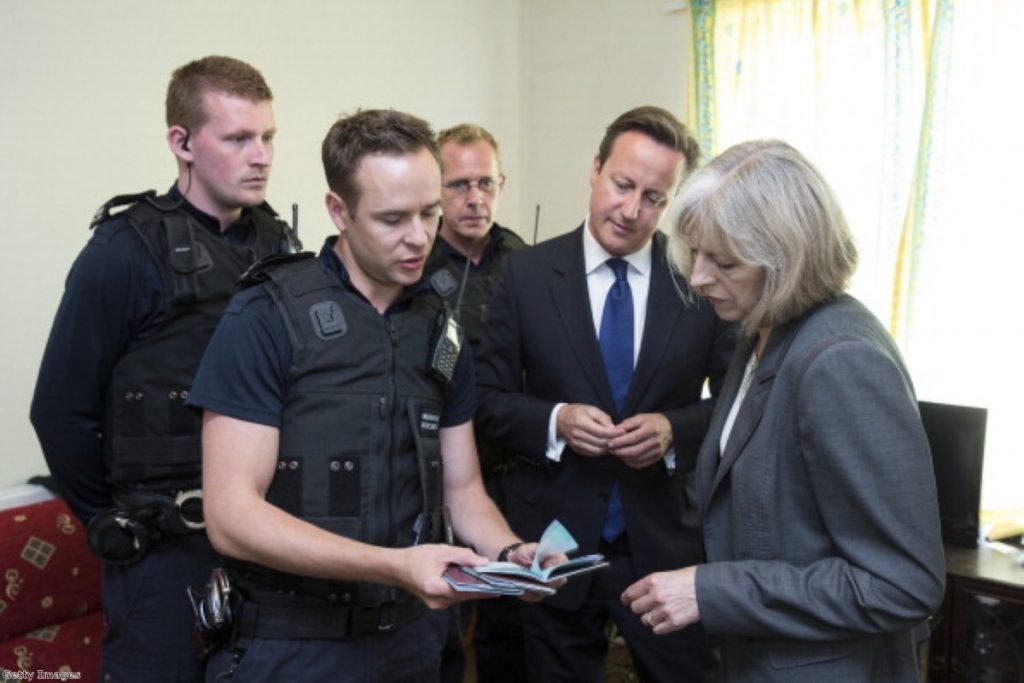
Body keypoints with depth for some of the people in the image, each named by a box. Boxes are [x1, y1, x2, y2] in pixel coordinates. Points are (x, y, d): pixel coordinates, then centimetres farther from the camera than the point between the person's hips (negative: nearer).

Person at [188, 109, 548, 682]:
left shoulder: (441, 329, 5)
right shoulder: (264, 319, -14)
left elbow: (462, 490, 8)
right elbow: (232, 516, -19)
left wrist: (511, 553, -12)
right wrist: (396, 566, -27)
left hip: (413, 634, 6)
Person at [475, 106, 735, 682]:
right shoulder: (527, 274, -4)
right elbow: (489, 398, 0)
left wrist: (674, 429, -18)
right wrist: (555, 420, -18)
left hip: (668, 541, 0)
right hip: (555, 541, 1)